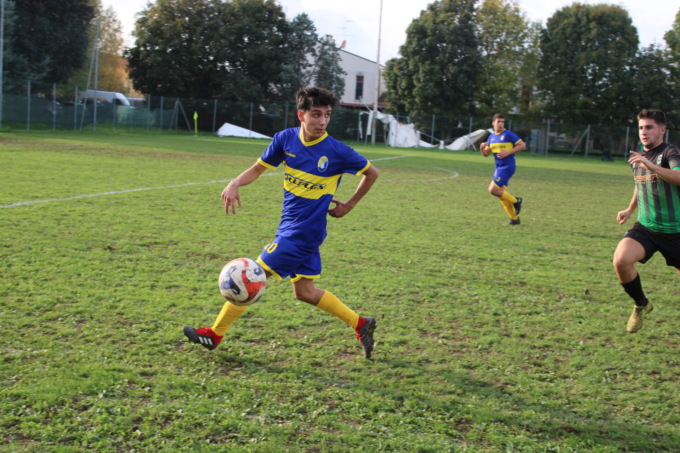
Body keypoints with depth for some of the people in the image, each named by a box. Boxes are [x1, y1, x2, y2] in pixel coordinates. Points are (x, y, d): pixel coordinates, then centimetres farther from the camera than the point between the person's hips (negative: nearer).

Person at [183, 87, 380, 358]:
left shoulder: (337, 151, -13)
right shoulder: (286, 139, -1)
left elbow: (372, 173, 2)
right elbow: (258, 168, 8)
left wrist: (349, 205, 2)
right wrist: (235, 184, -11)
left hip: (302, 232, -6)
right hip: (290, 227, 7)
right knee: (304, 292, 14)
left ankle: (215, 335, 13)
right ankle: (361, 324, 28)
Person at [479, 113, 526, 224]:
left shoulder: (508, 134, -9)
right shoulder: (491, 137, 11)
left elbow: (522, 145, -9)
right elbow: (486, 154, 15)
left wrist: (508, 152, -17)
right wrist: (482, 148, -7)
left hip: (507, 166, -8)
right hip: (498, 167, 8)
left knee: (493, 189, -17)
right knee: (502, 195, 7)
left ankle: (515, 201, 2)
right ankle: (514, 218, 17)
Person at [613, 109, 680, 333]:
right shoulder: (637, 157, 10)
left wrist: (650, 165, -42)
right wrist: (630, 209, 27)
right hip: (645, 228, 4)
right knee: (621, 260, -22)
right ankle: (641, 305, 2)